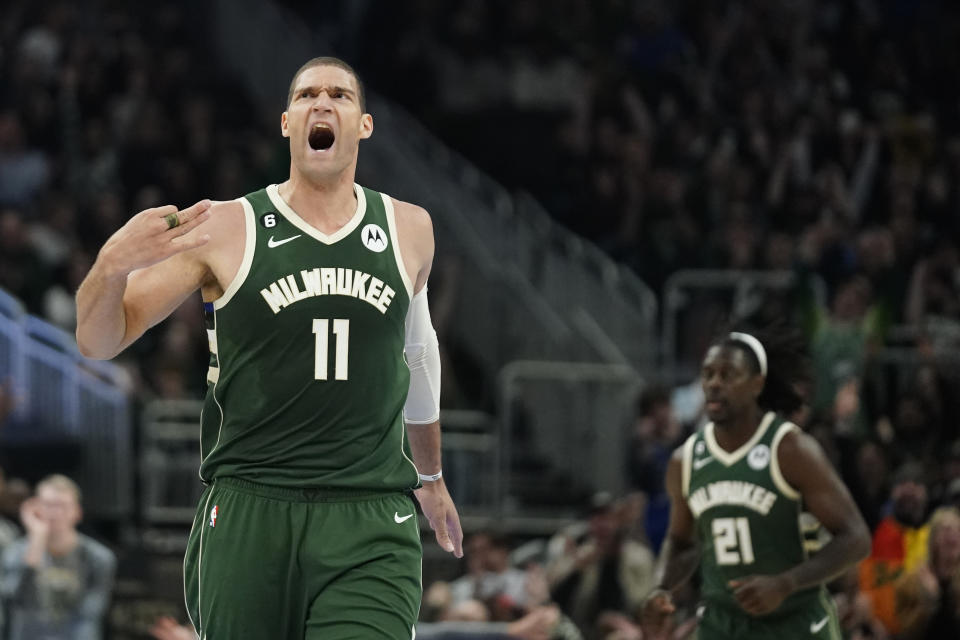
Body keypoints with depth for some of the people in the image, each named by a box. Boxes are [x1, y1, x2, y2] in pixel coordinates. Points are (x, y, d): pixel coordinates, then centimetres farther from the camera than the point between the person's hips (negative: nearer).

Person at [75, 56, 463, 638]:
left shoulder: (408, 229, 10)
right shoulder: (224, 230, 1)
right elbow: (99, 342, 2)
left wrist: (430, 477, 37)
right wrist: (112, 264, -20)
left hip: (370, 525, 1)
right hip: (249, 516, -1)